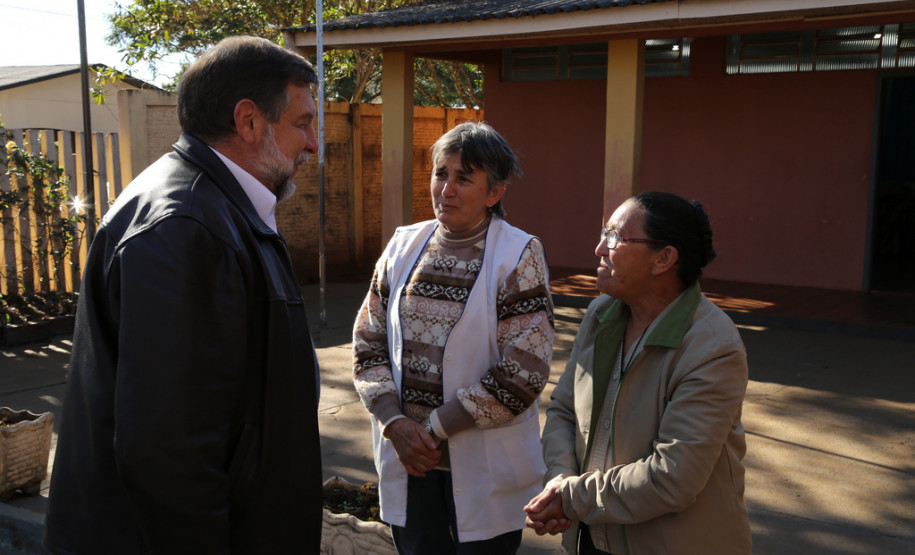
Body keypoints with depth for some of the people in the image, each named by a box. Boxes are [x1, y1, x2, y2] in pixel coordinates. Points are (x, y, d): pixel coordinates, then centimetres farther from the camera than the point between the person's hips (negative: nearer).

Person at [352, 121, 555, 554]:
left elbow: (522, 373, -16)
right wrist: (395, 423, -10)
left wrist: (433, 427, -14)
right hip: (407, 459, 4)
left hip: (483, 470, -3)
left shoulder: (519, 256, -10)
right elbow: (368, 342, 4)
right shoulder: (404, 245, 3)